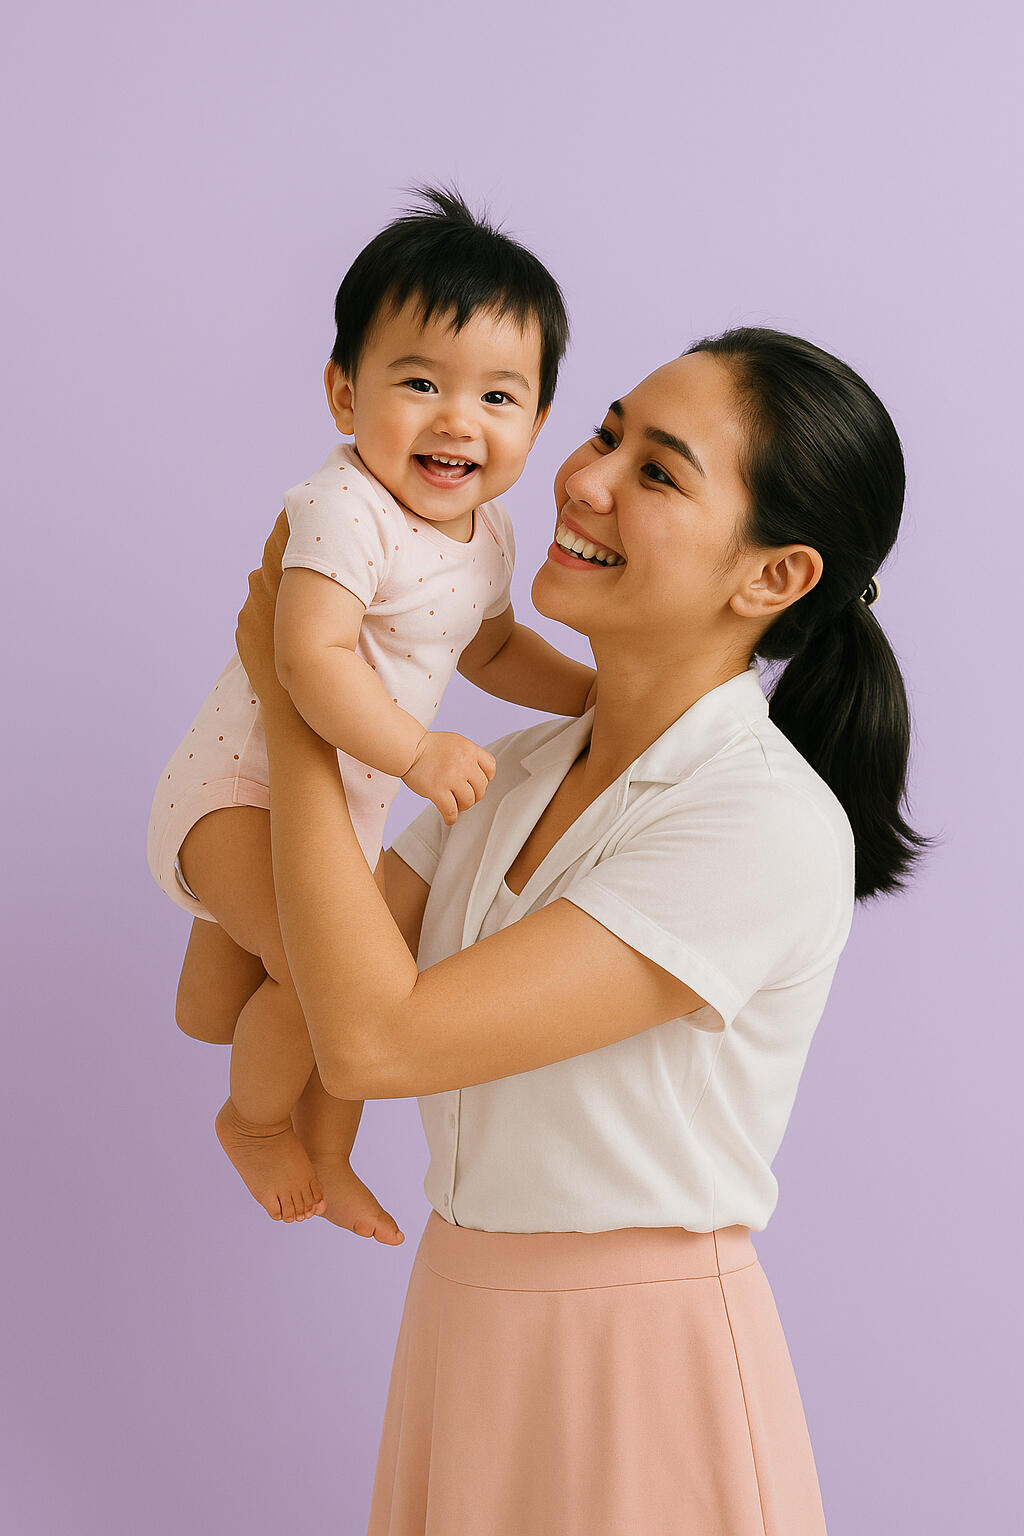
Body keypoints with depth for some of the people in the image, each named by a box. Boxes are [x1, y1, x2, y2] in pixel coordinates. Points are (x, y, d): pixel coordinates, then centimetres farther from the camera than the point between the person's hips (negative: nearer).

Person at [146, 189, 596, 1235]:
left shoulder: (487, 531, 1)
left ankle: (325, 1158, 49)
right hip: (238, 791, -8)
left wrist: (597, 694, 7)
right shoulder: (344, 511, -27)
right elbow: (312, 657, -39)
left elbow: (491, 649, 19)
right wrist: (416, 754, -44)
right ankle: (252, 1120, 4)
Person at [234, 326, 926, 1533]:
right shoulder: (512, 775, 4)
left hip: (635, 1362, -7)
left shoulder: (768, 828, -21)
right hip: (464, 1329, 7)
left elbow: (376, 1037, -24)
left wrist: (293, 705, -14)